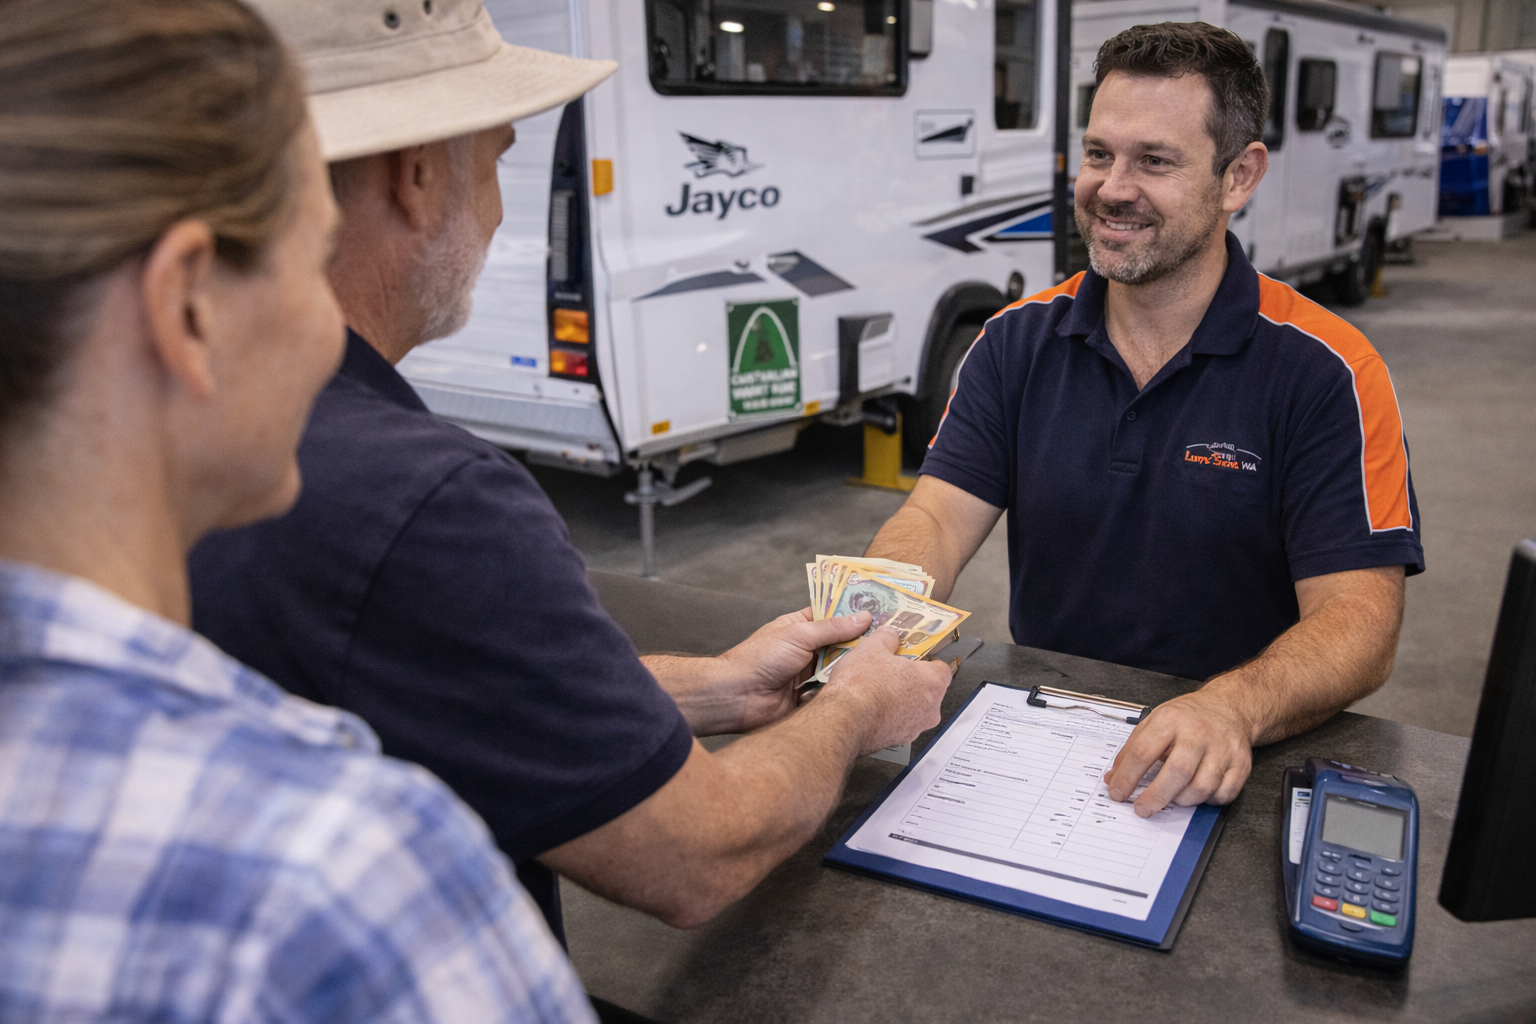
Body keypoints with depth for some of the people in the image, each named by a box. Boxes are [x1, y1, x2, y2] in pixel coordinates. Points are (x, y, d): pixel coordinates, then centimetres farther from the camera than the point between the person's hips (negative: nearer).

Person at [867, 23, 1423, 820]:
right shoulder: (1019, 342, 3)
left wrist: (1232, 709, -34)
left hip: (1228, 771, -2)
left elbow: (1357, 618, -13)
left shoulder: (1325, 372, -8)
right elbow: (939, 516, -6)